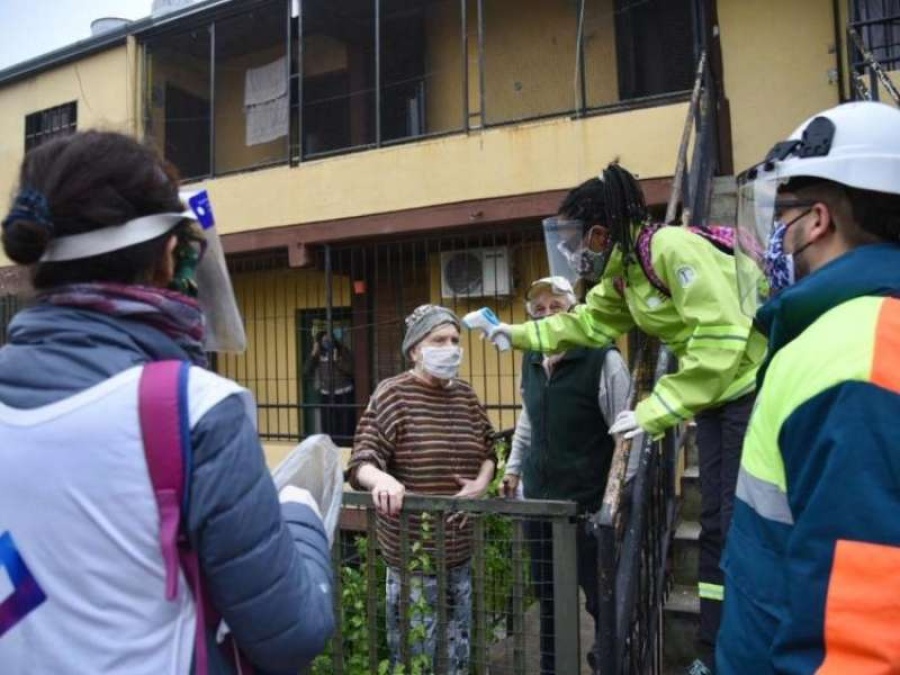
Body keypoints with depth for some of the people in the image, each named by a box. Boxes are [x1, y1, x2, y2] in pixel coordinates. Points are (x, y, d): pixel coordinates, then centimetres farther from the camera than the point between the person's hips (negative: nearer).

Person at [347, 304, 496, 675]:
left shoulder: (465, 395, 7)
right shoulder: (392, 394, -11)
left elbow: (488, 450, 17)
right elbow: (362, 461, -17)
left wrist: (482, 482, -2)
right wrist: (381, 479, -38)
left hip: (463, 549, 6)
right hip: (413, 551, -5)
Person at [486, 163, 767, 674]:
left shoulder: (673, 248, -25)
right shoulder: (621, 274, 5)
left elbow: (721, 339, -31)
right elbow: (589, 323, 19)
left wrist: (657, 410, -30)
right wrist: (521, 334, 14)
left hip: (754, 388, -9)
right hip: (716, 396, 9)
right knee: (715, 524, 11)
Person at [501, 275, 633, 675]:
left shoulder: (603, 359, -11)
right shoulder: (531, 361, 9)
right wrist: (513, 468, 19)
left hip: (588, 500, -6)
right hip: (539, 495, 6)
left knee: (599, 596, 5)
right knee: (547, 594, 16)